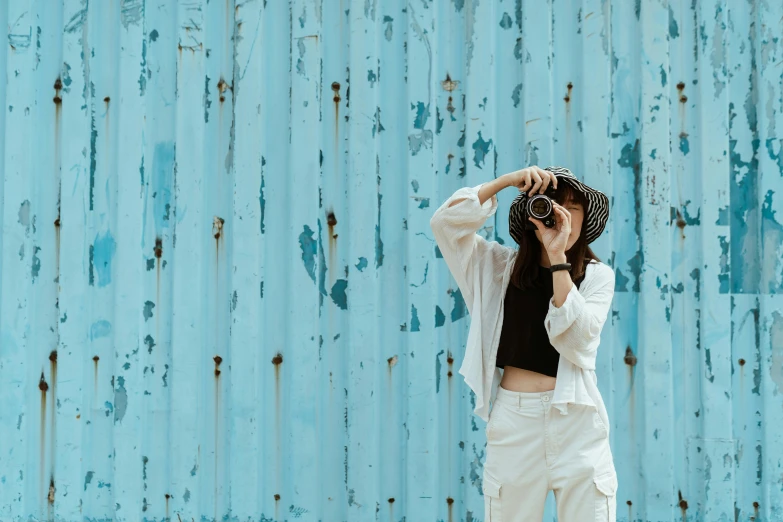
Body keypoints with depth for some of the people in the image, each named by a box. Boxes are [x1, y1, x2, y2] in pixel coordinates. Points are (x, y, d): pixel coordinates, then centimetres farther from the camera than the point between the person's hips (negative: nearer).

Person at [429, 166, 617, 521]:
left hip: (576, 423, -1)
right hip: (514, 418, 1)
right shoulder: (502, 266, 6)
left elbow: (575, 340, -14)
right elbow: (445, 222, -4)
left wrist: (558, 257, -19)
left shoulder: (597, 275, 2)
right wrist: (507, 180, -10)